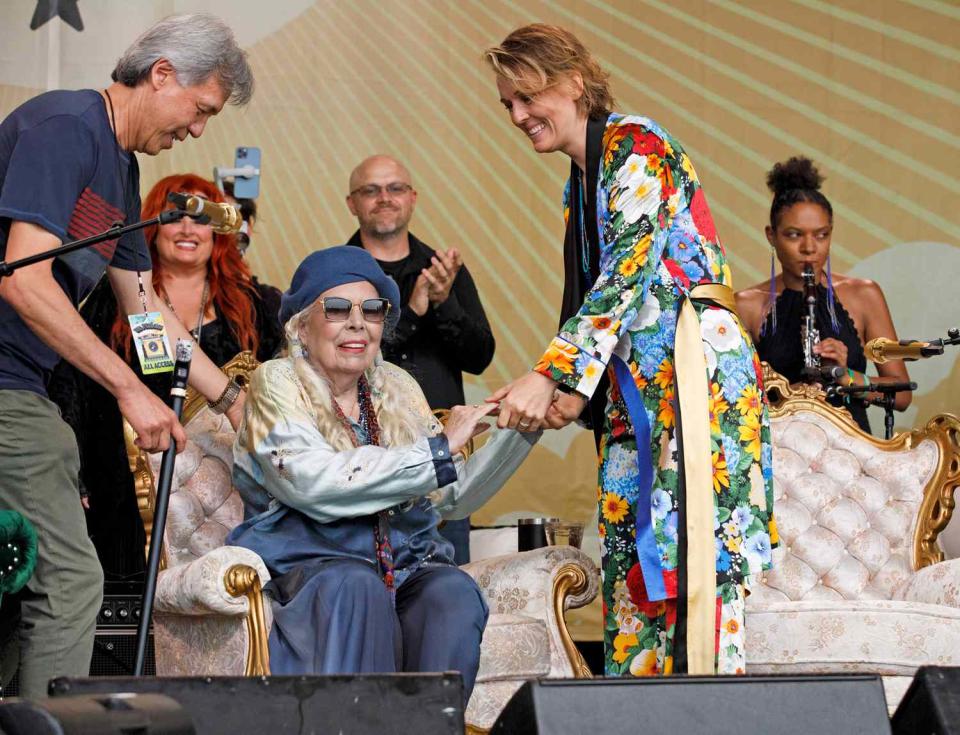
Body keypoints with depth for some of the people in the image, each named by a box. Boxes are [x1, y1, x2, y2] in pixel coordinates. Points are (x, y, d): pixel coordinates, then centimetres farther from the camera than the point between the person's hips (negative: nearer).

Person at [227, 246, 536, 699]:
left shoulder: (397, 387, 16)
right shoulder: (277, 385, 0)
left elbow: (452, 497, 20)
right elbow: (316, 485, -18)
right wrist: (439, 448, -15)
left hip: (407, 564, 4)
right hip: (307, 566, -4)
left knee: (454, 592, -28)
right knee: (355, 585, -37)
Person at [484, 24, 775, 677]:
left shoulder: (634, 145, -6)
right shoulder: (580, 181, 21)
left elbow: (631, 266, -17)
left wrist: (555, 374, -21)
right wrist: (568, 387, 4)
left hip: (690, 365, -9)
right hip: (632, 381, 9)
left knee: (690, 547, -14)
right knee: (633, 557, 3)